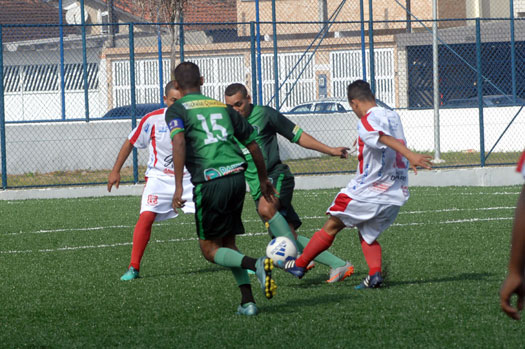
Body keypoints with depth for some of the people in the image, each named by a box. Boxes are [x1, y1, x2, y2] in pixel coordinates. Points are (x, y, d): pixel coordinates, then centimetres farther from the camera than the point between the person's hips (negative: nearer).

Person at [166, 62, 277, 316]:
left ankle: (257, 265, -19)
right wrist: (263, 180, 37)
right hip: (237, 176, 5)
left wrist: (178, 187, -20)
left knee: (210, 250, 7)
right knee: (228, 243, 20)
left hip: (209, 182, -5)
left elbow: (179, 141, -15)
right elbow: (253, 144, 23)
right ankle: (247, 301, 7)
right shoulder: (221, 107, 21)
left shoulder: (177, 110, 6)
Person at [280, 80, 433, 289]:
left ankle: (299, 265, 20)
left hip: (367, 191, -7)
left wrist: (410, 156, -44)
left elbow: (387, 139, -30)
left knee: (332, 226, 9)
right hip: (397, 195, 7)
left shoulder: (366, 122, -13)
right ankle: (375, 274, -3)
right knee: (367, 233, 20)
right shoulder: (394, 117, 11)